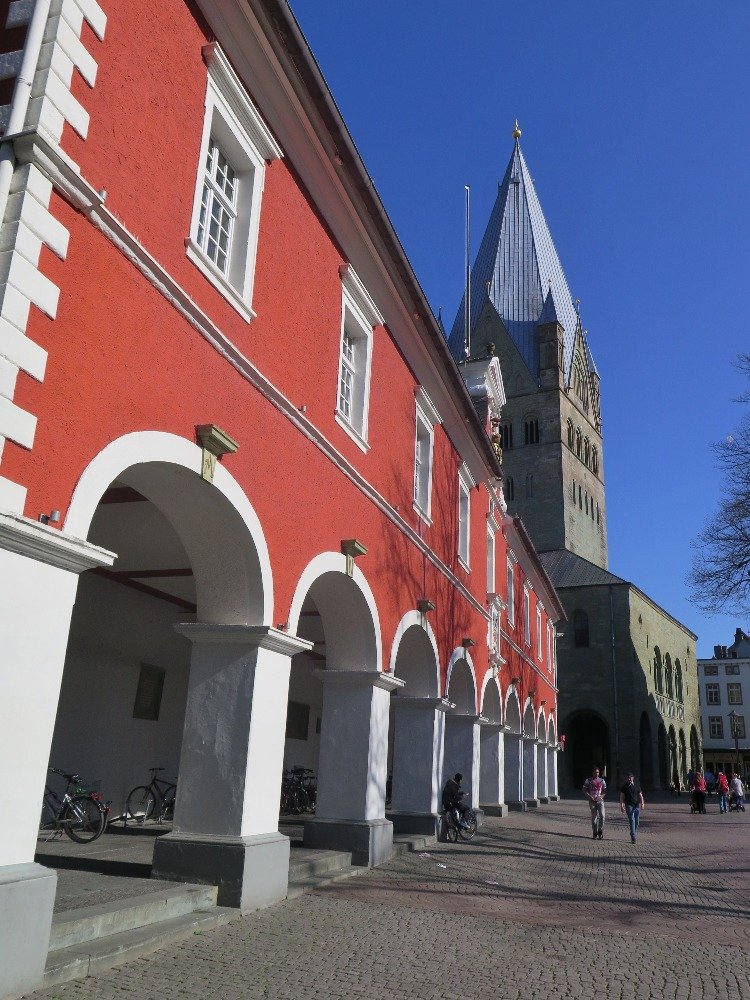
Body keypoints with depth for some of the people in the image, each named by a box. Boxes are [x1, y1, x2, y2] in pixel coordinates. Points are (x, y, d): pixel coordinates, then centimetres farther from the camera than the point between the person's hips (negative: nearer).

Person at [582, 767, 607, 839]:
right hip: (592, 801, -1)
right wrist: (590, 797, -11)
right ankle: (595, 833, 14)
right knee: (594, 818, 3)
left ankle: (600, 832, -3)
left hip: (600, 800, 1)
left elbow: (605, 791, 14)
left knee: (602, 816, -14)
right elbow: (584, 790, 3)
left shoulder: (602, 781, 10)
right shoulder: (588, 781, 4)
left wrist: (602, 796, -5)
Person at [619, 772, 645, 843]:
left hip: (637, 805, 3)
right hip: (629, 805, -3)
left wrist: (642, 804, -2)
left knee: (637, 821, 1)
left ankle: (633, 835, 17)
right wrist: (621, 805, -5)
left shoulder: (637, 786, 12)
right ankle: (633, 837, -15)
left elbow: (640, 795, 12)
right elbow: (622, 796, 3)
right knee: (631, 820, -13)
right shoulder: (625, 786, 5)